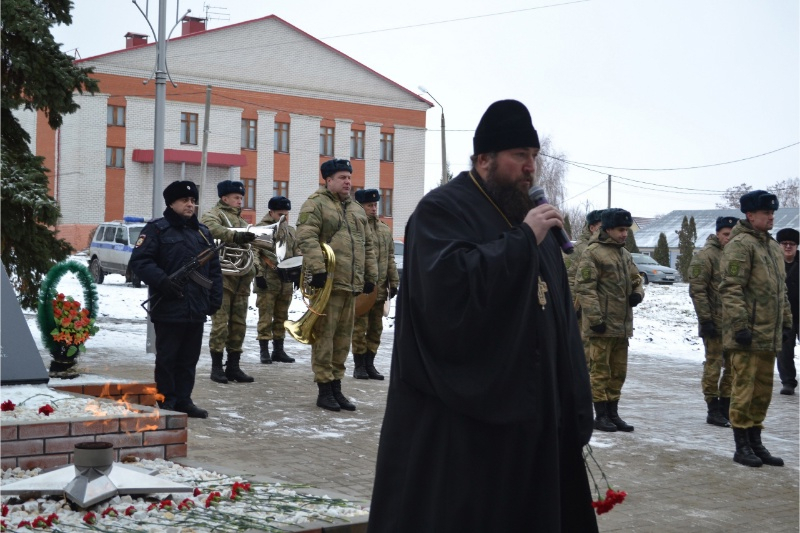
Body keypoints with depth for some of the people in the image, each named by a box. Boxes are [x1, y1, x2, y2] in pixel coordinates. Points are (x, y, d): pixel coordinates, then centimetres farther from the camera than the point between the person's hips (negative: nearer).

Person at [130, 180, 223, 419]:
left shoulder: (203, 233, 17)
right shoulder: (157, 229, -1)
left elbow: (214, 269, 19)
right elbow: (138, 261, -10)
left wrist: (215, 299, 10)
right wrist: (162, 282, -20)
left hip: (197, 310, 6)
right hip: (168, 309, -6)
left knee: (189, 358, 10)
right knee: (167, 357, 1)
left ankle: (183, 399, 19)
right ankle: (167, 402, 8)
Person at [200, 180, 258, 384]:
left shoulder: (241, 220, 25)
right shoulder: (213, 214, 0)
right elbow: (210, 226, -25)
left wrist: (253, 271, 22)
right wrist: (235, 236, -37)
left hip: (241, 279, 7)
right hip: (222, 277, -7)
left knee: (239, 324, 7)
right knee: (220, 323, -8)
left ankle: (233, 366, 12)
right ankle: (216, 366, -2)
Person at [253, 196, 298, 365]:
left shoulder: (290, 231, 15)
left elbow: (296, 254, 21)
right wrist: (259, 274, -16)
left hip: (286, 282, 6)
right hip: (267, 281, -6)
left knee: (281, 317, 11)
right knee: (265, 317, -3)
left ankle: (278, 350, 19)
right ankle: (264, 351, 2)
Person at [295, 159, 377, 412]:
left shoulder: (356, 210, 21)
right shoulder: (316, 204, -3)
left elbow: (367, 245, 24)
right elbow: (307, 238, -16)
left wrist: (371, 275, 16)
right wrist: (317, 269, -26)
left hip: (351, 285, 7)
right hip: (327, 283, -7)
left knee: (343, 337, 10)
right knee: (324, 336, -4)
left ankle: (336, 387, 17)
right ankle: (324, 389, 2)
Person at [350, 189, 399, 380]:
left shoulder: (385, 230, 14)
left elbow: (390, 258, 15)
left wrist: (393, 282, 9)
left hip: (380, 289, 6)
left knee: (376, 328, 10)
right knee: (360, 328, 0)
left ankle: (369, 364, 19)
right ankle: (359, 365, 8)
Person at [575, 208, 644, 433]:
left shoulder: (625, 254, 15)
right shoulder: (593, 253, -10)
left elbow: (636, 279, 26)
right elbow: (584, 287, -15)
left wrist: (637, 293, 2)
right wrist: (595, 318, -20)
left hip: (622, 324, 8)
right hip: (602, 325, -8)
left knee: (618, 372, 13)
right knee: (600, 370, 0)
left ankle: (613, 413, 22)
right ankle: (601, 415, 6)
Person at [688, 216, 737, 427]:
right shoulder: (705, 256, -10)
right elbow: (697, 290, -14)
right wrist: (706, 320, -17)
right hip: (715, 323, -7)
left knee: (733, 366, 11)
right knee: (714, 365, -1)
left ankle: (726, 407, 21)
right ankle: (713, 410, 6)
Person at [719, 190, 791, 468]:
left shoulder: (773, 247, 18)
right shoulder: (740, 245, -12)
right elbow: (731, 289, -18)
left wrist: (786, 320, 21)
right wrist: (740, 325, -22)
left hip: (769, 335, 9)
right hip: (748, 334, -9)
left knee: (763, 390, 13)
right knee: (744, 387, -3)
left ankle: (755, 442, 22)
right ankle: (742, 446, 4)